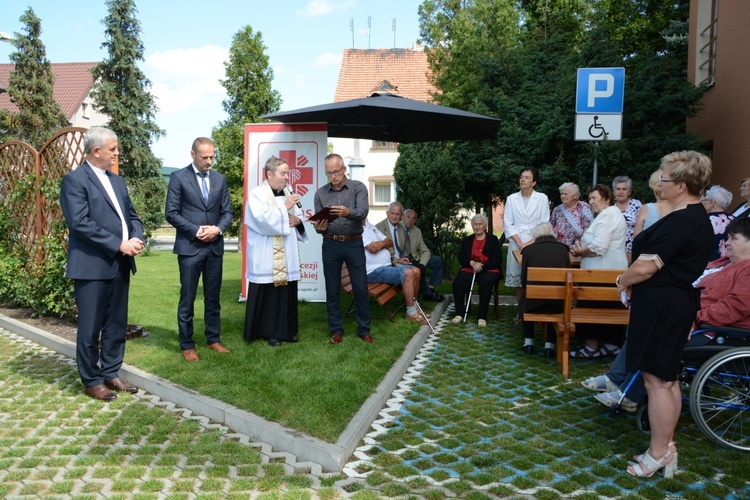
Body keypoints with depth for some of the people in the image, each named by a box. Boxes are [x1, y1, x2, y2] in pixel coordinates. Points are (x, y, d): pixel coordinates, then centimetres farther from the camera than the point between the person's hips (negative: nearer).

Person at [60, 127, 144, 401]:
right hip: (92, 266, -7)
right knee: (90, 329, 4)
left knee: (117, 325, 14)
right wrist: (119, 244, -18)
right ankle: (92, 381, 17)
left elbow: (131, 215, 16)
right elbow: (80, 223, -18)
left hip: (120, 265, 7)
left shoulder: (117, 181, 16)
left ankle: (110, 374, 26)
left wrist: (136, 238, -5)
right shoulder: (74, 180, -8)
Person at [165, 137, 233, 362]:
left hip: (215, 246, 4)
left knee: (213, 297, 12)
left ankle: (214, 339, 23)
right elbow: (171, 213, -6)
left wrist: (218, 228, -9)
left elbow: (227, 211, 10)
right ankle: (187, 345, 13)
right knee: (187, 299, 3)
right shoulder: (179, 177, -2)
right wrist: (196, 231, -13)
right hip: (189, 247, -4)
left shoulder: (220, 179, 10)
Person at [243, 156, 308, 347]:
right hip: (266, 258, -6)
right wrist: (285, 208, -15)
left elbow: (300, 218, 18)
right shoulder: (257, 194, -6)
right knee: (268, 295, -1)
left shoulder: (288, 194, 14)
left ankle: (287, 329, 20)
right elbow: (264, 220, -21)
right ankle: (270, 332, 11)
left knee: (287, 293, 8)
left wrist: (297, 221, -4)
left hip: (287, 257, 6)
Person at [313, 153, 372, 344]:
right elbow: (318, 224, 6)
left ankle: (364, 329, 15)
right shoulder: (320, 193, 6)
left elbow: (363, 211, -17)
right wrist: (319, 227, -18)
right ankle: (336, 329, 18)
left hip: (354, 243, -2)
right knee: (332, 289, 7)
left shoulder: (358, 188, -1)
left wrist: (348, 212, -38)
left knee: (361, 288, 2)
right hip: (331, 245, 2)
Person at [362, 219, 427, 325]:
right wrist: (383, 243, 1)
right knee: (408, 273, -25)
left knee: (416, 271, -1)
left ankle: (413, 306, 15)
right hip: (373, 271, -9)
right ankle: (411, 314, -14)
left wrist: (382, 243, -10)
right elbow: (371, 249, -21)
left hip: (388, 264, 10)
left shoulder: (370, 226, 18)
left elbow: (390, 242, 14)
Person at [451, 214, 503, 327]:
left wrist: (481, 267, -13)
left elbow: (498, 258, -1)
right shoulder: (467, 240, 21)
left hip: (488, 270, -2)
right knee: (457, 282, -27)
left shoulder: (493, 239, 11)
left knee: (485, 283, -36)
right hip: (469, 269, 3)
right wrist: (472, 263, -13)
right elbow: (461, 257, 8)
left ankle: (482, 317, -28)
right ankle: (459, 313, -18)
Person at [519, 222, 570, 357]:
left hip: (534, 303, -1)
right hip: (558, 304, 1)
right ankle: (550, 345, 25)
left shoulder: (528, 249, 0)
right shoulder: (563, 249, 6)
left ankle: (528, 342, 31)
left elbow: (524, 280, 5)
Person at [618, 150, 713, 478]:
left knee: (657, 379, 0)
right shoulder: (698, 217, 12)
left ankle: (659, 453, 12)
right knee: (667, 378, 17)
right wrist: (633, 281, 5)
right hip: (677, 300, 11)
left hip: (661, 305, -11)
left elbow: (645, 267, -22)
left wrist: (623, 280, -2)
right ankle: (666, 446, 29)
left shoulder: (679, 222, -21)